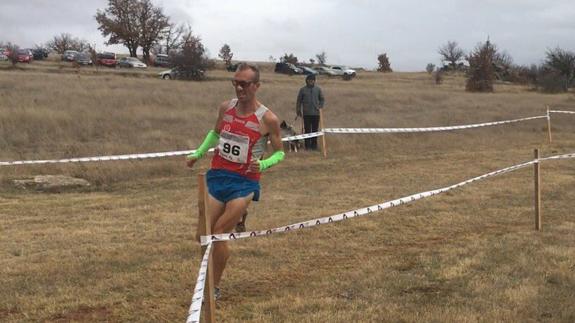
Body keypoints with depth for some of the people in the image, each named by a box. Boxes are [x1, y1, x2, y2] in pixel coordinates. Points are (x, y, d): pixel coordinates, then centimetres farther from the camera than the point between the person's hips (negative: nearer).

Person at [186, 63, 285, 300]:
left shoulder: (267, 119, -11)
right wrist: (198, 153, 11)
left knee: (218, 234, -10)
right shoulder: (226, 108, 2)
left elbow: (280, 152, -1)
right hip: (217, 176, 5)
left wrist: (263, 165, -21)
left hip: (244, 182, -5)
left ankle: (214, 288, 7)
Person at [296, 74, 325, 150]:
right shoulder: (303, 90, 2)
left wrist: (320, 107, 0)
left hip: (316, 113, 2)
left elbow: (322, 99, 15)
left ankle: (314, 145, 12)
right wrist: (298, 112, 3)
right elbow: (298, 101, 6)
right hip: (306, 113, -2)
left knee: (315, 130, 5)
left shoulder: (318, 89, 6)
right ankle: (307, 146, 3)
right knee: (307, 130, -2)